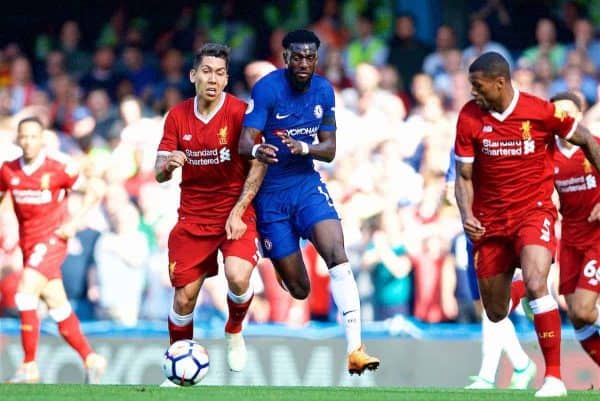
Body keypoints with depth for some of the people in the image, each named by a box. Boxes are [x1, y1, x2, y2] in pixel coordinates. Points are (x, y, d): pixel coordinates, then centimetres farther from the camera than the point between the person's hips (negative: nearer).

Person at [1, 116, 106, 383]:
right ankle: (91, 360, 21)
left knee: (25, 295, -21)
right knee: (57, 307, 8)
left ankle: (29, 367, -15)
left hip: (51, 240, -5)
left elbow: (94, 190, -2)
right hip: (28, 242, 5)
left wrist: (74, 223, -10)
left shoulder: (59, 168, -10)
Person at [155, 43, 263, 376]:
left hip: (235, 214, -3)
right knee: (184, 297, -1)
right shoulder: (177, 116, 0)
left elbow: (258, 165, -10)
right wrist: (167, 165, -23)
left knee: (238, 277, -26)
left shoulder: (239, 112, -10)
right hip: (192, 219, 3)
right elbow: (159, 174, 1)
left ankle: (235, 333, 5)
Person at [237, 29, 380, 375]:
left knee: (337, 254, -23)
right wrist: (257, 151, -45)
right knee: (298, 289, -1)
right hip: (270, 193, -3)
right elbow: (245, 142, -21)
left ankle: (355, 349, -26)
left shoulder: (323, 91, 0)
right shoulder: (268, 88, -15)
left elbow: (329, 150, 1)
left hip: (307, 184, 3)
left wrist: (304, 148, -21)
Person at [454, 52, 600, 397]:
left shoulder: (541, 112, -11)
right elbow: (464, 176, 1)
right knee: (495, 313, 7)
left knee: (536, 284, -27)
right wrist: (467, 215, -16)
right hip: (489, 222, 3)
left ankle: (554, 376, -23)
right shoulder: (470, 117, -4)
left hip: (534, 212, -3)